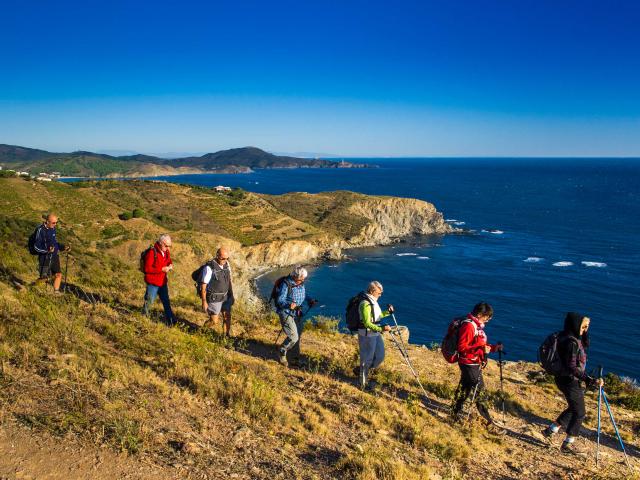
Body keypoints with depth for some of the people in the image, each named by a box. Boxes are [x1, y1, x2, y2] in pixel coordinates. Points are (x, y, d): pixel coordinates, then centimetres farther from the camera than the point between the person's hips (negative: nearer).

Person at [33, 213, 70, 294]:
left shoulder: (53, 229, 4)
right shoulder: (41, 230, -16)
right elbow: (36, 246, -15)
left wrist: (63, 247, 6)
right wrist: (47, 250, -30)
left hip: (55, 256, 6)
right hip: (45, 257, -6)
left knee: (58, 274, 4)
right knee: (44, 277, 2)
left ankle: (56, 292, 16)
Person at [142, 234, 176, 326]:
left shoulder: (166, 252, 3)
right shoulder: (152, 252, -20)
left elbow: (169, 261, 20)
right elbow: (147, 268, -24)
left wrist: (170, 265, -4)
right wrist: (162, 269, -26)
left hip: (163, 282, 7)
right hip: (153, 283, -7)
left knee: (166, 302, 12)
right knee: (149, 301, 7)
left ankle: (170, 321, 20)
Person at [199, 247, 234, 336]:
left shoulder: (227, 265, -4)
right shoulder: (209, 268, -24)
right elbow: (203, 285, -18)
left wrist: (232, 295, 11)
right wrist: (204, 302, -16)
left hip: (225, 297, 5)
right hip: (214, 299, -5)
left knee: (227, 317, 5)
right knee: (214, 321, 4)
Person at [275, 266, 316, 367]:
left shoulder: (301, 284, 4)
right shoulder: (286, 284, -20)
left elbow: (304, 295, 21)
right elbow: (280, 300, -22)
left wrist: (310, 300, 3)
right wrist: (289, 304, -40)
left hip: (297, 313, 8)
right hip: (286, 313, -8)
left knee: (297, 337, 14)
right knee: (293, 337, -14)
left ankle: (295, 359, 28)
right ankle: (282, 353, 12)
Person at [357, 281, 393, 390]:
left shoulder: (373, 301, 8)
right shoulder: (365, 304, -23)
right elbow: (367, 324, -28)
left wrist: (388, 312, 5)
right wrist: (381, 329, -36)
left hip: (376, 334, 10)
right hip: (367, 335, -10)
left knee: (380, 356, 16)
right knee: (367, 359, 4)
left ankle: (363, 371, 35)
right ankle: (364, 384, 20)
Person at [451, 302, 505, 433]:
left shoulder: (477, 325, 10)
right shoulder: (468, 326, -21)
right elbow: (462, 348, -24)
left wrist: (494, 347, 6)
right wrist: (480, 348, -30)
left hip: (474, 364, 10)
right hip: (469, 364, -10)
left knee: (464, 389, 20)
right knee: (480, 393, -4)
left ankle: (456, 414, 34)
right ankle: (489, 424, 2)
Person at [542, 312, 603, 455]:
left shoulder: (567, 338, 4)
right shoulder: (571, 342, -25)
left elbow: (585, 347, 18)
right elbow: (572, 368, -28)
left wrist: (585, 330, 5)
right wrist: (590, 381, -31)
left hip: (564, 379, 10)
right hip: (570, 381, -10)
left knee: (573, 408, 25)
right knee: (579, 412, 5)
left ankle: (551, 430, 33)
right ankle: (568, 445, 16)